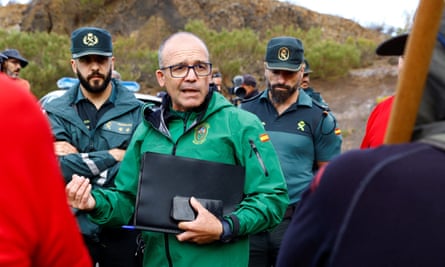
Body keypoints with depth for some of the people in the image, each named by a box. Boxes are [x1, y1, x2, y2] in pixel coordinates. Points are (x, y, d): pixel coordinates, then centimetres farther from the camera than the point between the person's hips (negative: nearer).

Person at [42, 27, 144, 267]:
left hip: (122, 229, 0)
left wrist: (79, 160, -14)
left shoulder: (136, 111, 0)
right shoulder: (56, 112, 2)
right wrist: (113, 155, -12)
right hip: (71, 228, 1)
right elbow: (56, 168, -13)